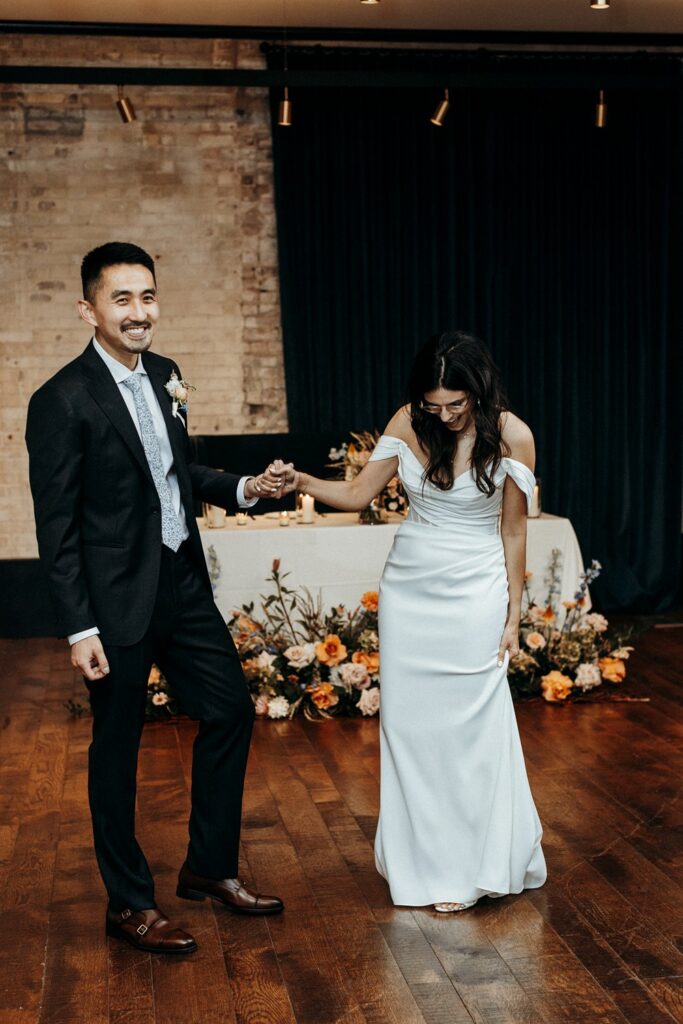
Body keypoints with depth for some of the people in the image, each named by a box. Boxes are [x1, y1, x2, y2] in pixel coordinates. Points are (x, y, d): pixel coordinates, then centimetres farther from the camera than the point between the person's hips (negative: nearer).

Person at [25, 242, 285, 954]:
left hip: (183, 582, 8)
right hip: (117, 601, -7)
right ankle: (130, 904, 25)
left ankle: (209, 867, 31)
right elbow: (56, 528, -15)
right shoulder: (62, 401, -16)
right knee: (117, 747, 7)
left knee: (232, 711, 13)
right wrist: (79, 629, -17)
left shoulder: (162, 374, 6)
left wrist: (242, 489, 2)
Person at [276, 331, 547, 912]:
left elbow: (513, 532, -6)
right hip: (409, 589, 4)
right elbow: (358, 494, 1)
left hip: (474, 596, -3)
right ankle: (428, 861, 23)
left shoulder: (512, 437, -12)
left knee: (472, 726, -1)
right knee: (408, 722, 7)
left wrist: (512, 617, -4)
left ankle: (470, 868, 18)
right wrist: (302, 482, -16)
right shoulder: (410, 423, -3)